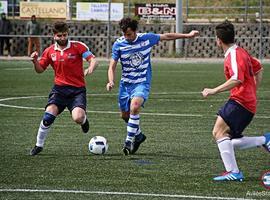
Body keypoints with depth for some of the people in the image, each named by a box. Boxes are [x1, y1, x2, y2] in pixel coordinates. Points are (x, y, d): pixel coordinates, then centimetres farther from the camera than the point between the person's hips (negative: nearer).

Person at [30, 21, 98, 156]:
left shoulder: (78, 46, -5)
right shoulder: (49, 51, 6)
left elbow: (93, 60, -10)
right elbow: (40, 70, 14)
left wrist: (90, 69, -33)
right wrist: (35, 61, -8)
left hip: (78, 89, -2)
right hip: (59, 88, 2)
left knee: (78, 118, -23)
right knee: (48, 116, -18)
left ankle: (84, 119, 18)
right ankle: (39, 145, 0)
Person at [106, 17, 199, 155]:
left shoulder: (147, 38, -8)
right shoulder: (118, 44, -7)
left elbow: (166, 36, 8)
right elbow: (112, 66, -5)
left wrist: (187, 35, 13)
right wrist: (111, 81, -24)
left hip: (142, 83, -3)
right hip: (125, 83, 3)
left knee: (134, 107, -28)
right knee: (125, 115, 10)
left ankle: (129, 140, -19)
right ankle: (138, 135, 39)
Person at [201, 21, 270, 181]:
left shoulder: (234, 55, -13)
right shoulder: (241, 51, 18)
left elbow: (237, 79, -28)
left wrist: (214, 90, -27)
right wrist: (253, 91, 32)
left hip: (240, 101, -10)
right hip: (249, 103, 10)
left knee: (219, 132, -18)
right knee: (230, 142, 11)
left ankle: (233, 172, -24)